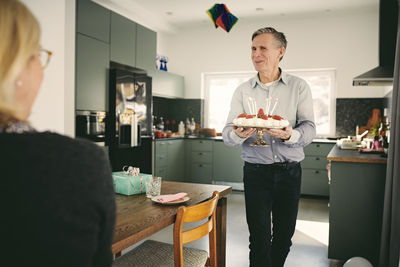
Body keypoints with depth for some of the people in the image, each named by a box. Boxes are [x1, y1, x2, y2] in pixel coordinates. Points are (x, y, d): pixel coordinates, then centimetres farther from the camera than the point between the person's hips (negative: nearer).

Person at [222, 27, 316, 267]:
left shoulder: (299, 87, 2)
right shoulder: (243, 91, 5)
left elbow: (310, 128, -5)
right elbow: (227, 133, -1)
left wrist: (290, 135, -27)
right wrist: (237, 135, -25)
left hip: (289, 172, 1)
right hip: (256, 172, 0)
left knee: (284, 236, 13)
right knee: (259, 238, 0)